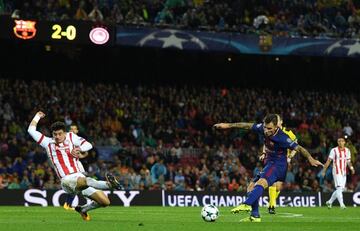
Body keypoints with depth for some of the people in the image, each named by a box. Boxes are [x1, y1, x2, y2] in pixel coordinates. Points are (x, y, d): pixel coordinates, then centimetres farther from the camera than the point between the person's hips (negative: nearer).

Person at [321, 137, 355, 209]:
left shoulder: (347, 150, 9)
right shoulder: (334, 150, -6)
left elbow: (348, 161, 13)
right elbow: (329, 161, -4)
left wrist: (351, 168, -5)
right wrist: (324, 170, -7)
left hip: (344, 172, 6)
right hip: (337, 172, -6)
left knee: (341, 189, 9)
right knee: (339, 188, -14)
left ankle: (330, 202, 24)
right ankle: (341, 204, -17)